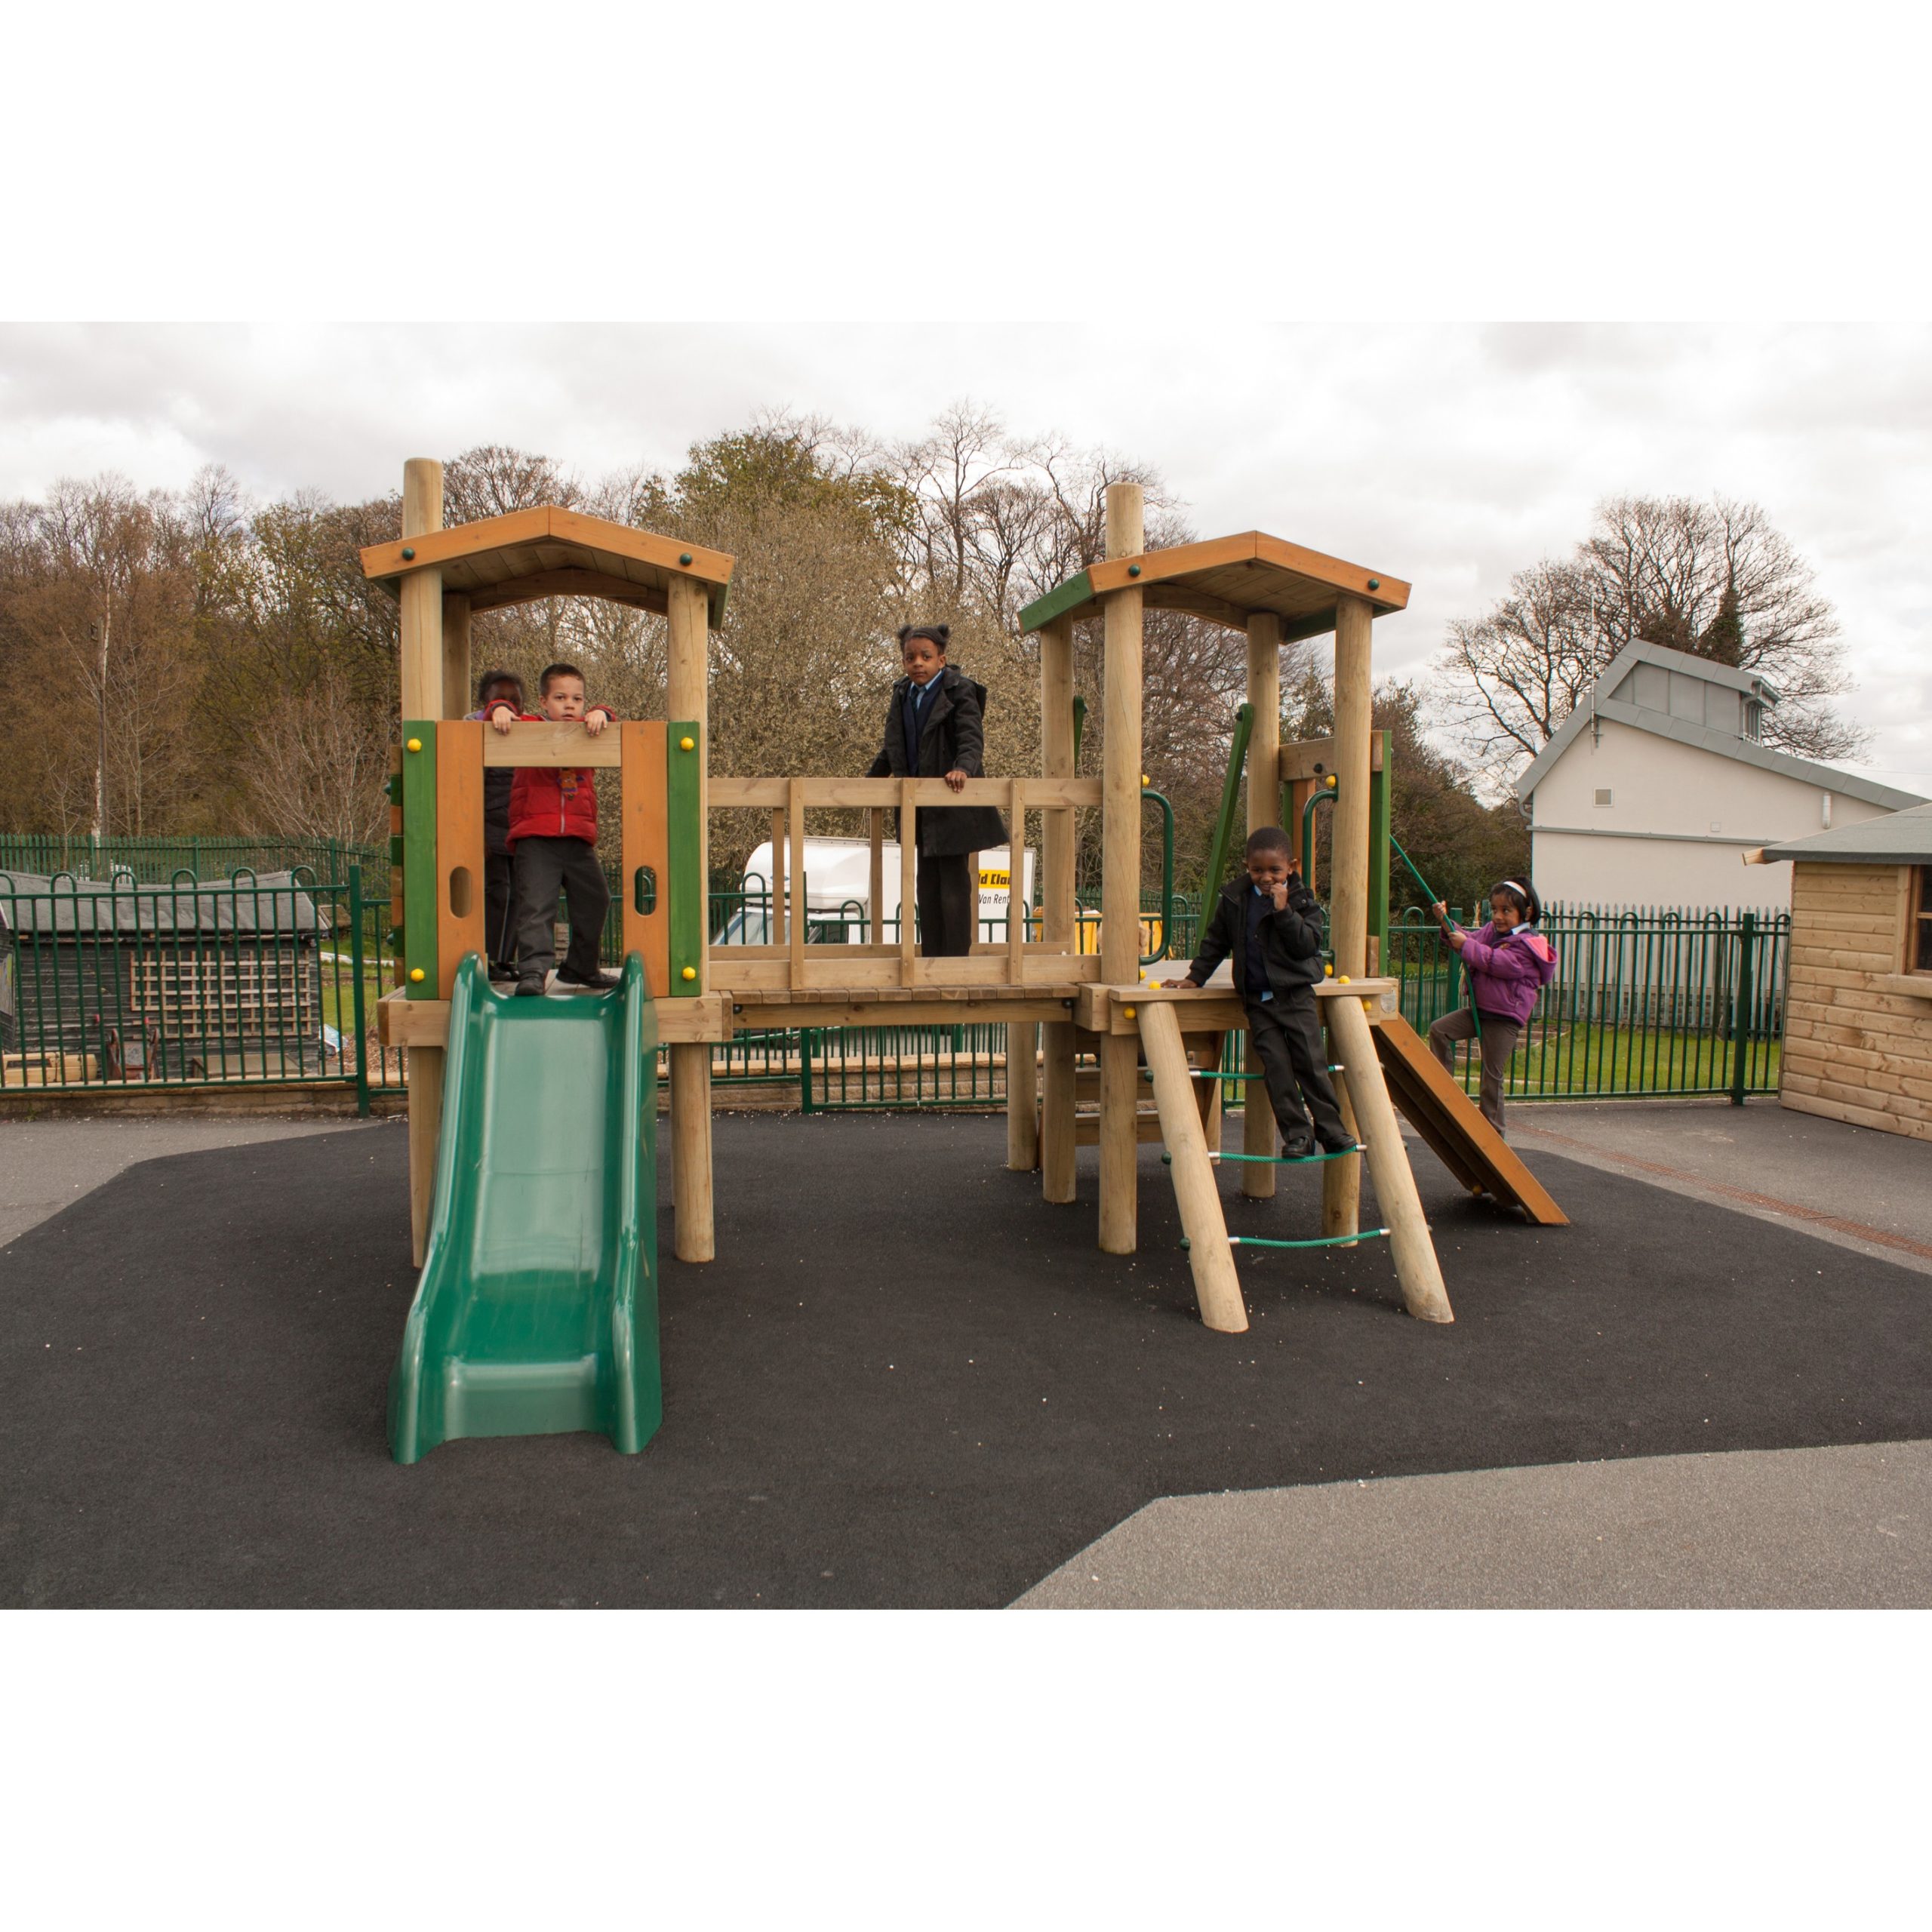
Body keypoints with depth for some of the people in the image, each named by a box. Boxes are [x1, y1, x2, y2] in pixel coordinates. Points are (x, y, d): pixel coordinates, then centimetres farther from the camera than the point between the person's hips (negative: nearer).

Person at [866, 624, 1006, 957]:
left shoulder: (959, 690, -10)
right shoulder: (902, 694, 11)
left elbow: (972, 739, -21)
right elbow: (892, 748, 22)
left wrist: (963, 768, -40)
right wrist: (869, 780, 20)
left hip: (953, 801, -7)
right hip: (920, 804, 7)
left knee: (954, 880, -4)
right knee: (927, 880, 12)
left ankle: (956, 957, 2)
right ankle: (931, 956, 20)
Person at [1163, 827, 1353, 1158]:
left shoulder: (1302, 900, -2)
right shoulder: (1234, 898, 4)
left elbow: (1308, 944, -14)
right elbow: (1216, 941, 15)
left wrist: (1284, 911, -21)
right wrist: (1195, 977, 13)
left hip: (1295, 994, -2)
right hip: (1257, 999, 2)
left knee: (1311, 1063, -4)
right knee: (1277, 1068, -2)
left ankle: (1332, 1130, 8)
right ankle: (1296, 1134, 4)